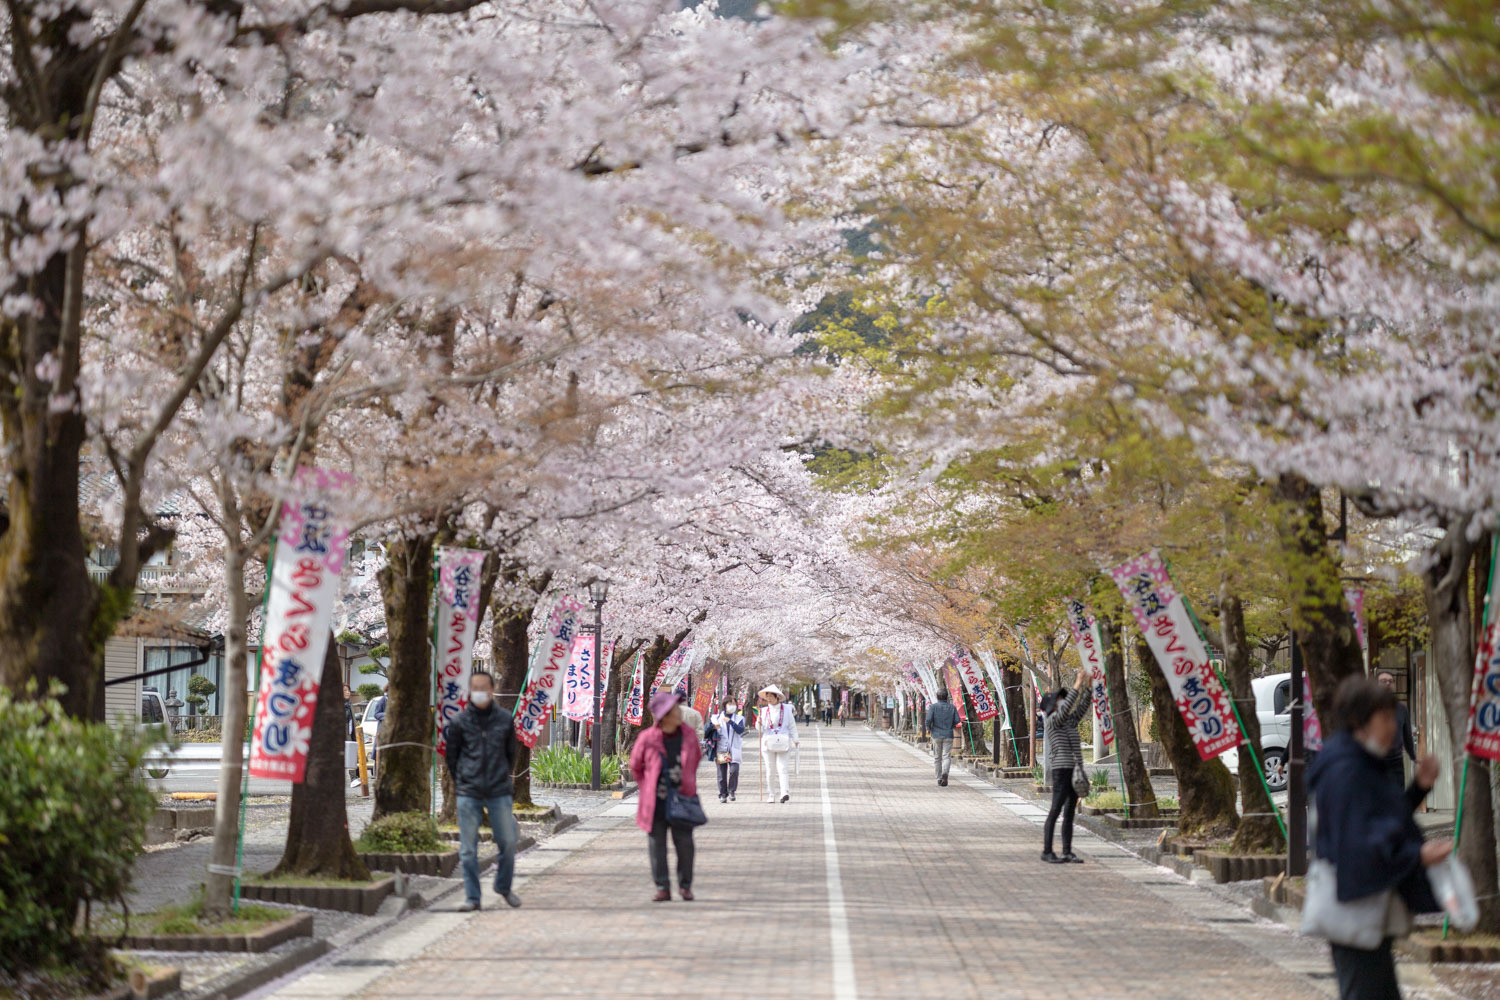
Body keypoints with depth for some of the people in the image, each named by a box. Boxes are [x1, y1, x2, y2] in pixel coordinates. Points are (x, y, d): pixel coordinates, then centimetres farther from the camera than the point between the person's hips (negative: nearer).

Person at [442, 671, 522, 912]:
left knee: (508, 842, 1)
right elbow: (451, 756, 9)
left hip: (499, 792, 1)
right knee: (468, 848, 1)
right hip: (468, 793, -1)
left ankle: (504, 887, 24)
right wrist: (462, 781, 10)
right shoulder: (459, 721, 0)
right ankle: (472, 896, 10)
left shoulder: (505, 719, 3)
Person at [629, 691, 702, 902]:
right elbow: (635, 767, 5)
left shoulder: (690, 735, -2)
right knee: (657, 844, 3)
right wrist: (649, 788, 9)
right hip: (656, 802, -1)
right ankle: (662, 888, 11)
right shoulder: (647, 739, -10)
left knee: (684, 843, 3)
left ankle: (685, 886, 16)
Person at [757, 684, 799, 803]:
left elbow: (792, 726, 11)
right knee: (769, 769, 1)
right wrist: (759, 723, -10)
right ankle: (771, 795, 6)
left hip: (783, 743, -2)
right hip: (768, 743, 2)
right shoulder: (764, 711, 11)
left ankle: (785, 792, -23)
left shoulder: (787, 709, 7)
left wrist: (795, 740, 6)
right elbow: (761, 729, 11)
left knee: (782, 767, -13)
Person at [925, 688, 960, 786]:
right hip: (948, 735, 0)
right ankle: (945, 773, -27)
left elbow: (929, 719, -13)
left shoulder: (933, 706, -3)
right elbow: (957, 720, -2)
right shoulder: (952, 707, 3)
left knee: (937, 758, 10)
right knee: (946, 756, -2)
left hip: (936, 734, 0)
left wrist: (928, 728, 6)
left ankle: (939, 778, 11)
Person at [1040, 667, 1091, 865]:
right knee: (1055, 811, -8)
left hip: (1075, 771, 8)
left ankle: (1067, 852, 10)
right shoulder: (1053, 721, -4)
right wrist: (1077, 686, -20)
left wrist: (1087, 687, 1)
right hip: (1061, 770, -8)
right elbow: (1066, 708, -19)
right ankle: (1046, 851, -7)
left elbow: (1082, 707, 12)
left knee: (1069, 813, 8)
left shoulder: (1071, 721, 17)